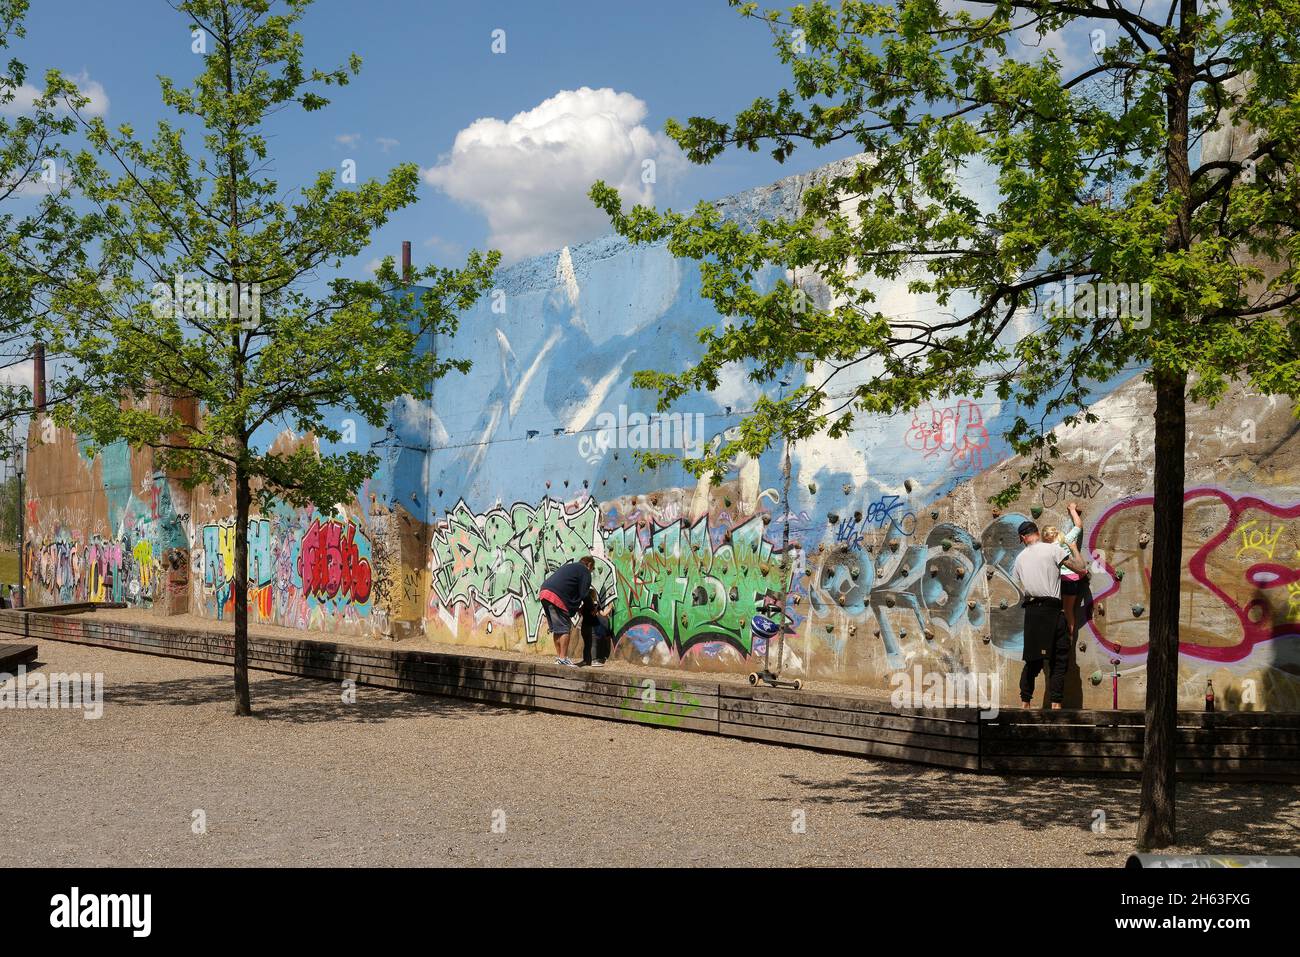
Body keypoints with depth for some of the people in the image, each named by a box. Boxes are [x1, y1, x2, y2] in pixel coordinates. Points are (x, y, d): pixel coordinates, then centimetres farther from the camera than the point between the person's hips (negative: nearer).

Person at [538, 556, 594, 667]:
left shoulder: (568, 566, 31)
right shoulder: (585, 571, 6)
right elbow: (583, 594, 0)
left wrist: (575, 608, 25)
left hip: (544, 592, 9)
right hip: (557, 597, -9)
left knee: (556, 629, 15)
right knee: (564, 628, -4)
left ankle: (559, 656, 18)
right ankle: (563, 658, -8)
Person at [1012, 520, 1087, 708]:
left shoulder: (1020, 558, 13)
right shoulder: (1053, 549, -1)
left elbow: (1020, 585, 14)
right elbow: (1081, 568, -1)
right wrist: (1074, 549, 16)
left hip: (1031, 611, 5)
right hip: (1051, 609, -5)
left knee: (1033, 660, 13)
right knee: (1059, 658, 2)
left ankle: (1025, 703, 15)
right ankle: (1056, 703, -4)